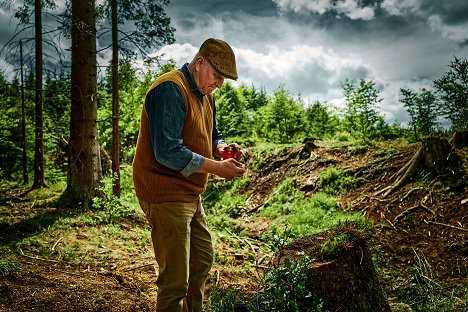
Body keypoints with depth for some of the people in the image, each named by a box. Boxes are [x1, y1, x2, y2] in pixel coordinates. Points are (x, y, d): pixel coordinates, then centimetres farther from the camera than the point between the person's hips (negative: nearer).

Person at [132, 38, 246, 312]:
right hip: (166, 194, -10)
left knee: (203, 258, 23)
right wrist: (217, 168, -25)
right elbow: (168, 152, -27)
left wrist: (221, 147, -2)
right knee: (175, 280, -5)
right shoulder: (170, 89, -19)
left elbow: (212, 135, 22)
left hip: (190, 194, 10)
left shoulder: (206, 94, 12)